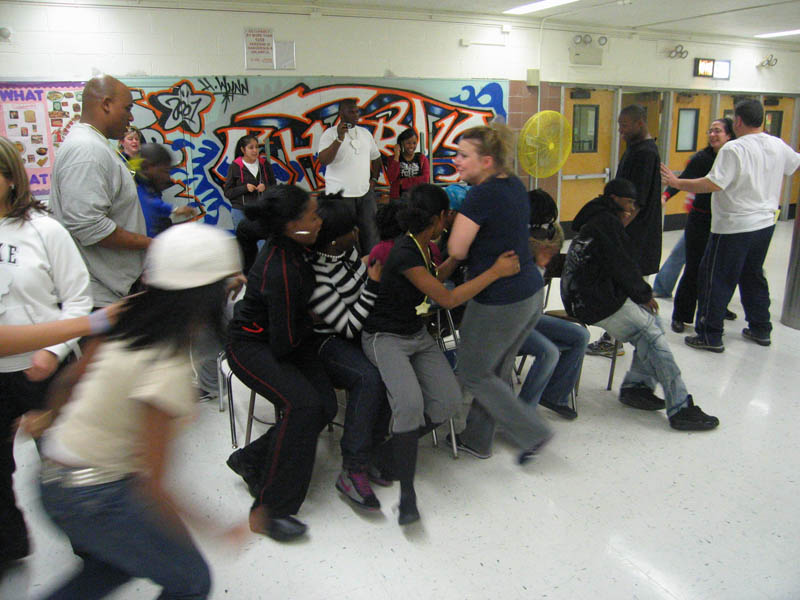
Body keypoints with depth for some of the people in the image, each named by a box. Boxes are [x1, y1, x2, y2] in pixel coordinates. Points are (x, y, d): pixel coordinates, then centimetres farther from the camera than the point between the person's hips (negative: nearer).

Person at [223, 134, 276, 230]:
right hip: (240, 211, -2)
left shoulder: (264, 164, 7)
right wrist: (245, 188, -15)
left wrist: (265, 187, -10)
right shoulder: (235, 167, 0)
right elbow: (227, 192, 0)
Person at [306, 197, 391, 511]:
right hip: (327, 342, -7)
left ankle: (372, 451, -7)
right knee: (368, 378, -31)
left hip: (357, 331, 7)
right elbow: (347, 326, -20)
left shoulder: (346, 249, -6)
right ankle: (352, 471, -20)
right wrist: (373, 287, -22)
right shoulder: (314, 278, -27)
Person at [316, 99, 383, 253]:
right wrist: (339, 139, -25)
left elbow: (376, 158, 25)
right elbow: (323, 160, -18)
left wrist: (374, 179, 12)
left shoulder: (365, 133, 13)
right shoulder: (330, 133, -5)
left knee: (370, 232, 10)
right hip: (340, 194, -5)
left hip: (365, 193, 5)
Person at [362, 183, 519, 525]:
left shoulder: (421, 246, 4)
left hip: (417, 335, 8)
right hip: (385, 338, -8)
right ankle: (407, 493, -18)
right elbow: (447, 299, -21)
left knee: (448, 401, -11)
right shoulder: (405, 253, -23)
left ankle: (390, 451, 8)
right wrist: (496, 271, -17)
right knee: (410, 404, -32)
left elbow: (434, 279, 24)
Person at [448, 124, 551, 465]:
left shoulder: (481, 196, -19)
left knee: (473, 373, 9)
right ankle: (477, 439, 33)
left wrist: (457, 216, -1)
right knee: (497, 371, 19)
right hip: (532, 292, 9)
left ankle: (531, 434, 13)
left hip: (500, 301, -9)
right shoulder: (515, 186, 9)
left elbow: (457, 251, -18)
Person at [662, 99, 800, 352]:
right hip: (765, 223, 8)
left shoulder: (734, 149, -19)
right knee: (754, 277, 22)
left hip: (734, 227, -8)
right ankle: (760, 330, 32)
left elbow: (712, 184, -27)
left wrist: (677, 183, -17)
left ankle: (710, 336, 6)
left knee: (716, 281, 1)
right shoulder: (779, 146, 5)